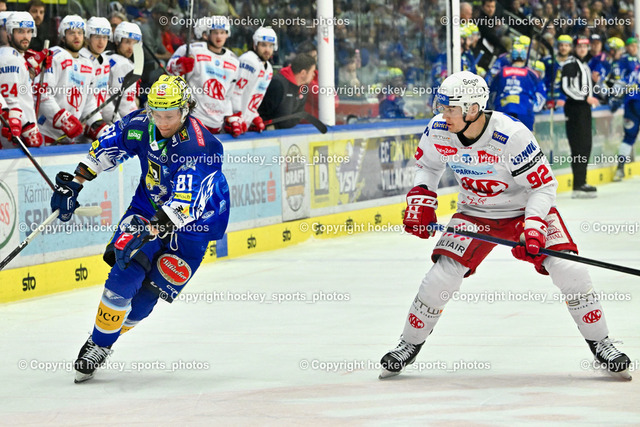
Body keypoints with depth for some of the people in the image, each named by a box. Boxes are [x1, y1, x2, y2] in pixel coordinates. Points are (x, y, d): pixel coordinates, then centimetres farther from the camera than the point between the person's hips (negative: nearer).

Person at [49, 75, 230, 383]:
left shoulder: (200, 147, -32)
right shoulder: (140, 125, -13)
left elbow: (185, 203, -40)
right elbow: (110, 144, 7)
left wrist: (153, 229, -51)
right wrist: (75, 181, 6)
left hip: (194, 221, -4)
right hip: (149, 206, 4)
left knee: (150, 292, -4)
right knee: (126, 272, -15)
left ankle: (103, 344, 15)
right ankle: (96, 345, -2)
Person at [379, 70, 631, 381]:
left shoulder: (512, 135, -30)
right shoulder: (438, 131, -16)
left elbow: (544, 184, -22)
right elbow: (427, 165, 7)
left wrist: (533, 228, -32)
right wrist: (421, 200, -8)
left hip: (525, 208, -3)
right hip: (474, 213, 3)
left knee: (568, 270, -17)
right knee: (442, 275, -12)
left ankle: (600, 344, 0)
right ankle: (409, 344, 9)